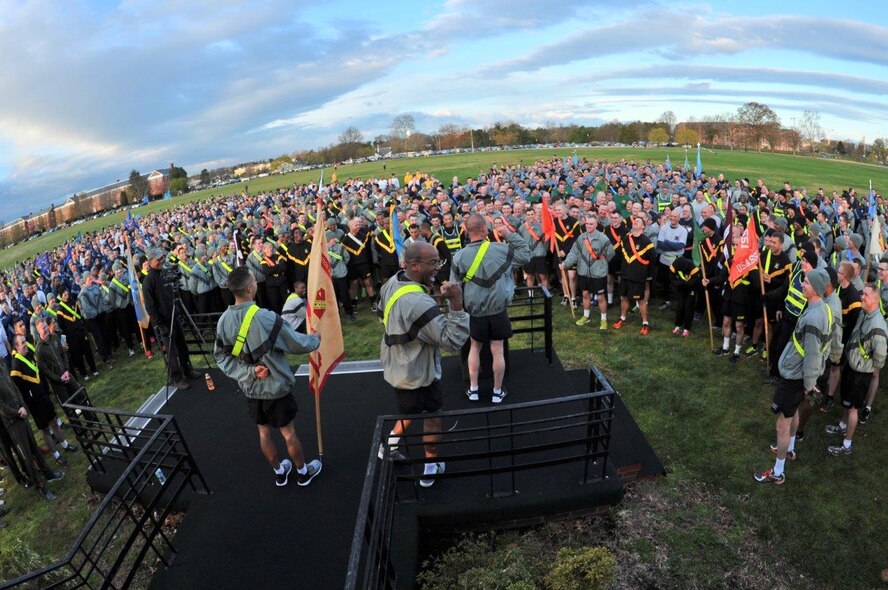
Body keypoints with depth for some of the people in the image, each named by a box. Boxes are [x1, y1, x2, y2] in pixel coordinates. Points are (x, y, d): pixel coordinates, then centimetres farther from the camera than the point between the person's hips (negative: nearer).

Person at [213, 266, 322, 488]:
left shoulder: (224, 320, -10)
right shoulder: (266, 318, -28)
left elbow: (221, 356, -3)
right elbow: (297, 343, -16)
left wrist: (249, 371, -11)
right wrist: (315, 340, 4)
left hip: (249, 387, 5)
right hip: (275, 386, -5)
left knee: (264, 431, 22)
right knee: (288, 432, 14)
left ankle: (279, 471, 42)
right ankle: (303, 471, 34)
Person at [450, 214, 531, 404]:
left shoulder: (459, 256, -10)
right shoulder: (501, 249, -12)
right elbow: (526, 255, 4)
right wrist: (511, 235, 8)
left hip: (474, 312, 1)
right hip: (498, 310, -1)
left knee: (475, 347, 20)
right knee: (497, 351, 10)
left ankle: (473, 389, 25)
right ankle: (497, 392, 24)